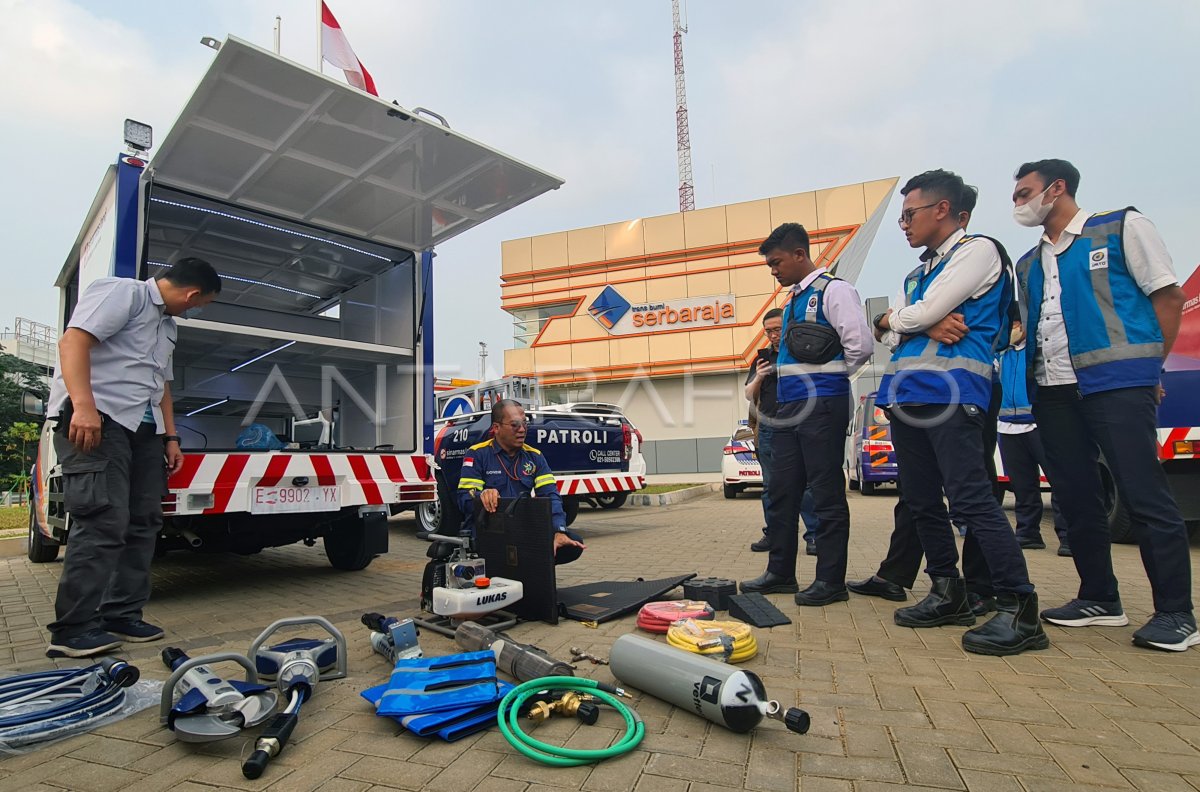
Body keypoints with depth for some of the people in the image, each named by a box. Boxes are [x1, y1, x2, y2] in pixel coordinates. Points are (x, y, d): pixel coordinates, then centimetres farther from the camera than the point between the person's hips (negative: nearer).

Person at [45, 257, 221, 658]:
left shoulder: (167, 325, 25)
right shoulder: (121, 292, -2)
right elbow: (73, 340, -16)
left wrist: (170, 436, 20)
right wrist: (84, 405, -27)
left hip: (144, 426, 9)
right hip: (98, 418, -9)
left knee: (143, 521, 6)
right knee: (105, 521, -15)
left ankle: (122, 615, 14)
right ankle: (73, 630, -7)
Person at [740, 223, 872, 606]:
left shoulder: (833, 290, -6)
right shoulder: (794, 300, 20)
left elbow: (860, 345, -15)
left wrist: (829, 378, -3)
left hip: (822, 405, -9)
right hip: (788, 406, 9)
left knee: (827, 493, -2)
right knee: (780, 492, 11)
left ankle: (831, 581, 9)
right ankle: (780, 572, 23)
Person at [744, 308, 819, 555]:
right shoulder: (762, 357, 17)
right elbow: (749, 395, 14)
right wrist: (758, 378, -6)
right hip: (767, 430, 4)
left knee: (805, 484, -7)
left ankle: (813, 535, -1)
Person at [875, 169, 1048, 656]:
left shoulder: (978, 250, 0)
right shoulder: (920, 271, 25)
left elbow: (923, 314, -11)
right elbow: (907, 323, 14)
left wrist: (893, 319, 9)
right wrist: (934, 323, -6)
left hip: (951, 392, -9)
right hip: (907, 394, 9)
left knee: (970, 499, -14)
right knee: (920, 501, 9)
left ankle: (1019, 611, -6)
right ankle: (947, 594, 21)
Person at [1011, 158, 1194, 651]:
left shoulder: (1122, 227, 4)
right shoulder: (1029, 264, 19)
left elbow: (1168, 296, 1)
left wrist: (1148, 368, -4)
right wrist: (1026, 375, 6)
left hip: (1116, 384, -6)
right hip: (1053, 392, 6)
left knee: (1145, 496, -5)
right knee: (1077, 499, 8)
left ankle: (1175, 613, 7)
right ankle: (1100, 599, 20)